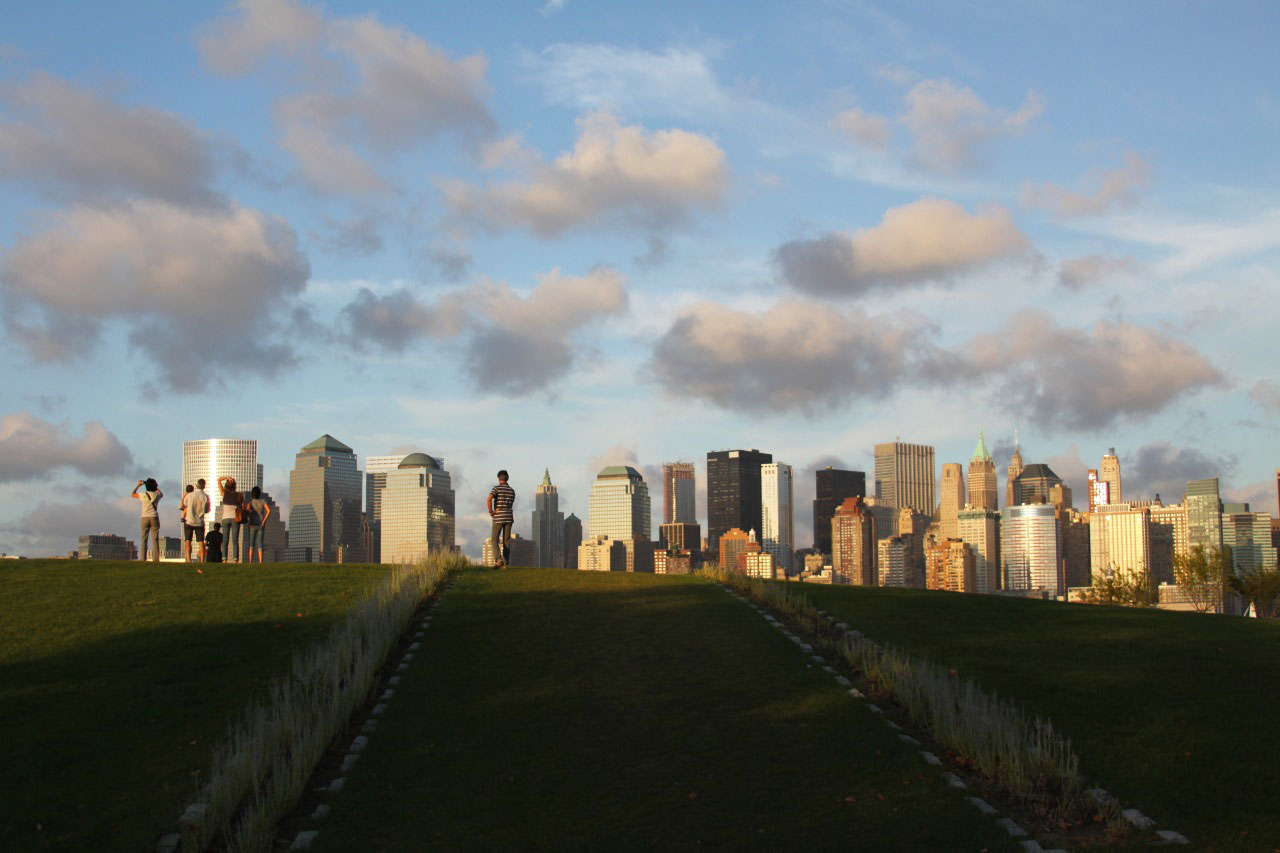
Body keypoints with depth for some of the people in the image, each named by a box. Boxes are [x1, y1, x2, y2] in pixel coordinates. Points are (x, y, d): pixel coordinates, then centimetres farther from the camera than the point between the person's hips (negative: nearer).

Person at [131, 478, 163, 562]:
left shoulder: (144, 495, -4)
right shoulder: (157, 495, 2)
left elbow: (132, 494, 13)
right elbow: (161, 493, 29)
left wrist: (138, 485, 22)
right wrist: (154, 486, 30)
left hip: (145, 518, -1)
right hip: (154, 517, 1)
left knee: (144, 539, 1)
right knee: (155, 539, -1)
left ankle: (143, 558, -6)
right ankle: (156, 558, -8)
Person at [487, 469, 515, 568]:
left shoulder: (496, 488, -6)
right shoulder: (512, 491, 9)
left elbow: (489, 498, -24)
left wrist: (490, 511, -12)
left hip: (498, 517, -4)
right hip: (509, 517, 4)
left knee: (495, 540, 2)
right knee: (506, 541, 6)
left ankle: (498, 559, -18)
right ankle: (505, 563, 3)